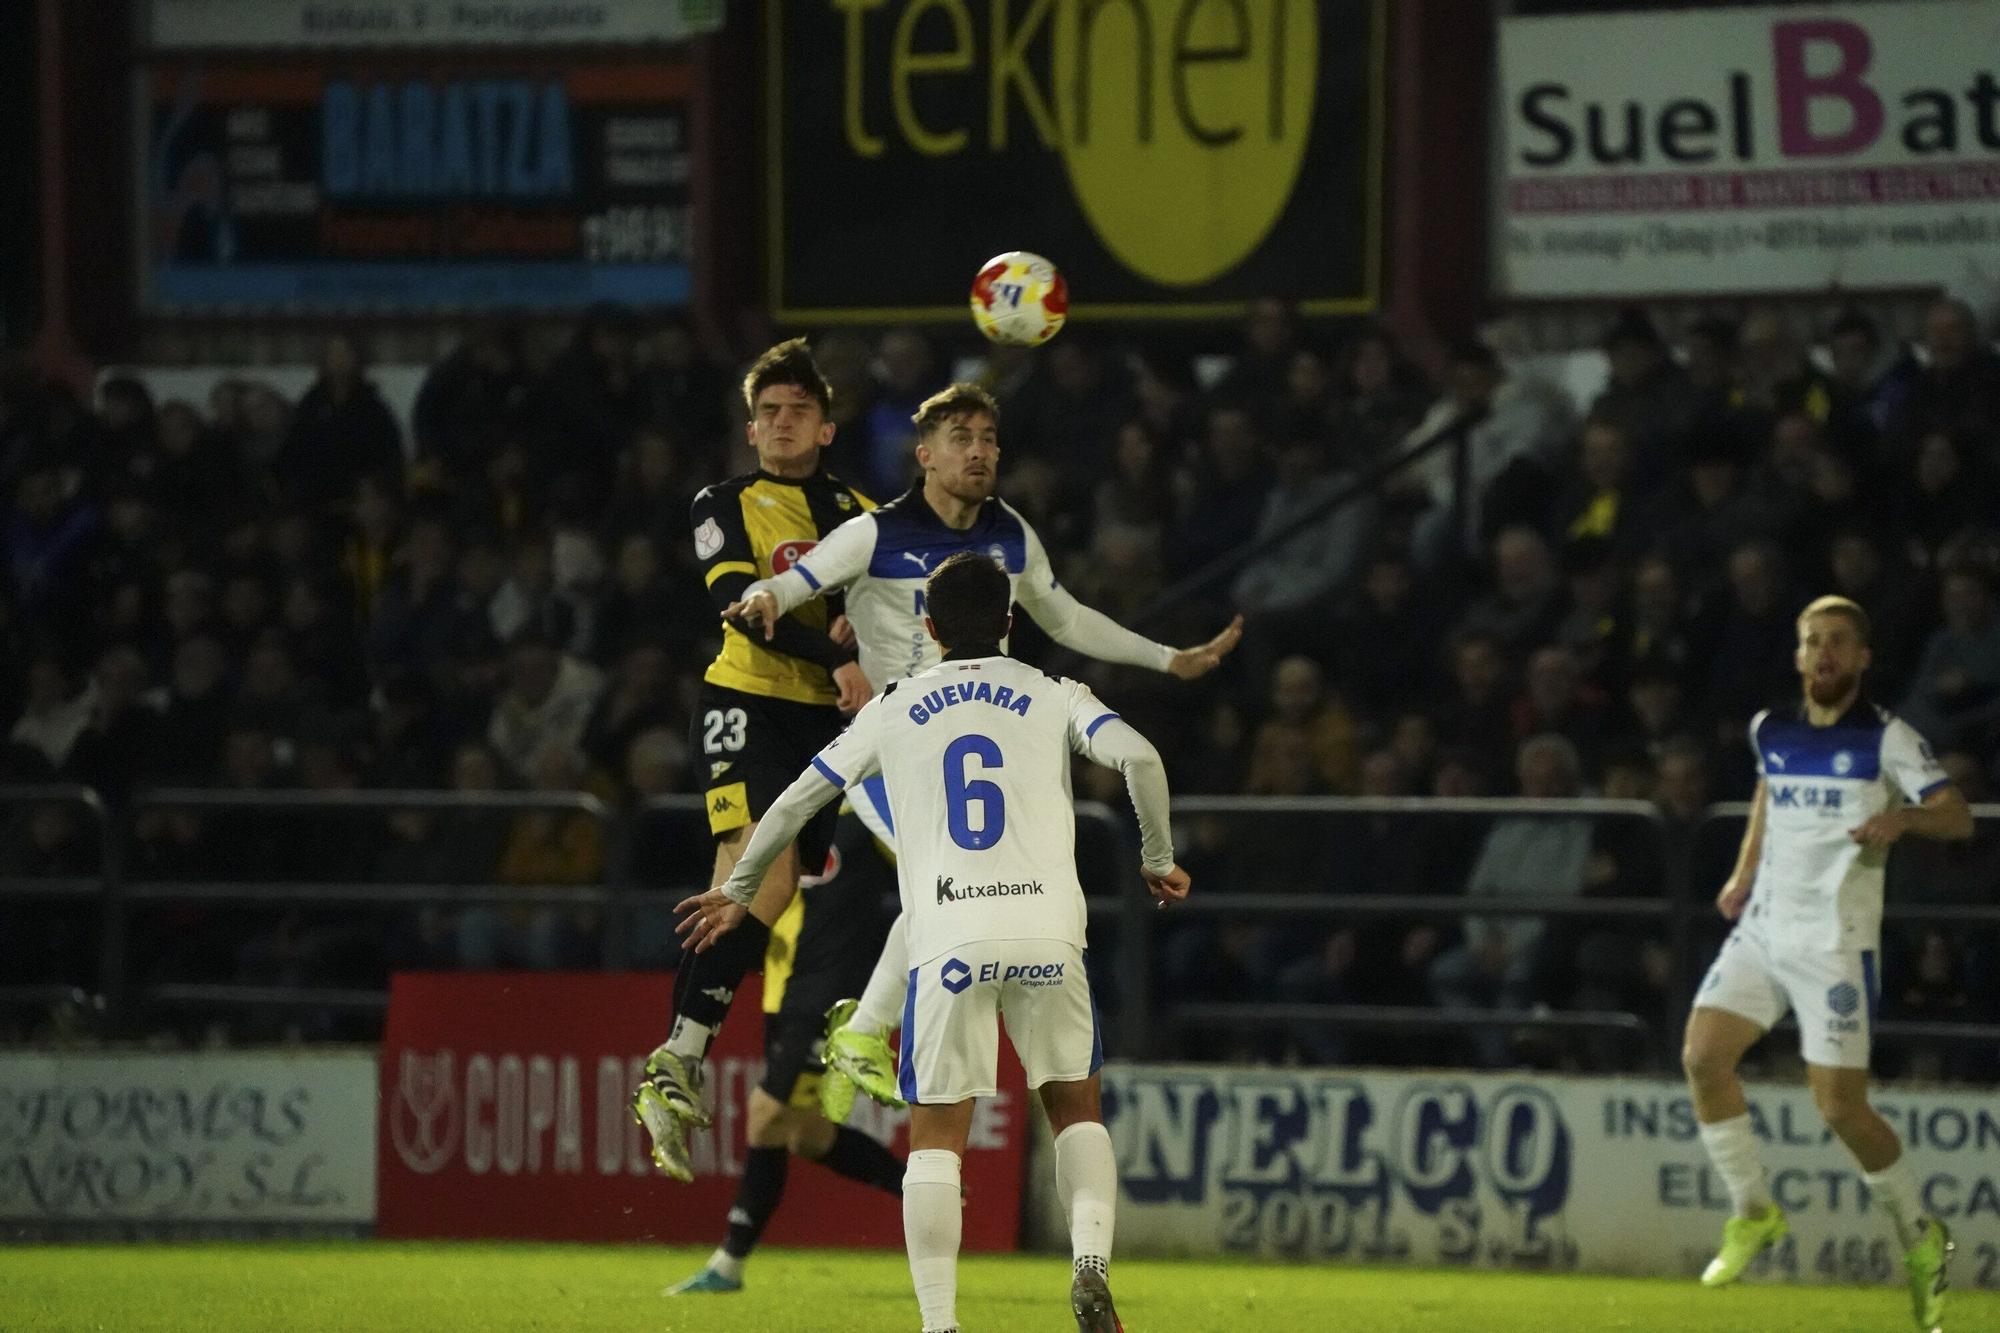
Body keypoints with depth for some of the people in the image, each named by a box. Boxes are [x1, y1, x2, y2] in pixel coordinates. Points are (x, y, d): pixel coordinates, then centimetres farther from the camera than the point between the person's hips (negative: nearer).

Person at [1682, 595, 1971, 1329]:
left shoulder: (1886, 739, -7)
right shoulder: (1770, 731, 8)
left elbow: (1958, 816, -14)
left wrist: (1902, 819, -34)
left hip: (1836, 941, -5)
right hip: (1763, 928, 5)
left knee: (1840, 1106, -8)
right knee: (1702, 1056, -10)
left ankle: (1919, 1235, 14)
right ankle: (1754, 1212, 7)